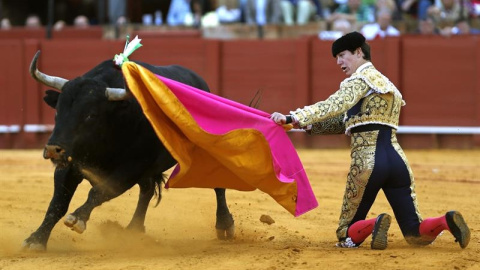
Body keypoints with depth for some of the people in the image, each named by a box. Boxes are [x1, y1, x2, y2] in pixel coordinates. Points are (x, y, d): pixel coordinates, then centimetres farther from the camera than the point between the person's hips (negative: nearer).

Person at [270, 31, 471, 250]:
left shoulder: (361, 78, -1)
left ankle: (373, 225, -26)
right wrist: (307, 125, 15)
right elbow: (345, 121, 23)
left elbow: (333, 106, -19)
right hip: (397, 159, 7)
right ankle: (446, 222, -22)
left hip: (367, 163, -7)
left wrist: (294, 118, -28)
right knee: (415, 234, 8)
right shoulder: (386, 83, 25)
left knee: (347, 235, 5)